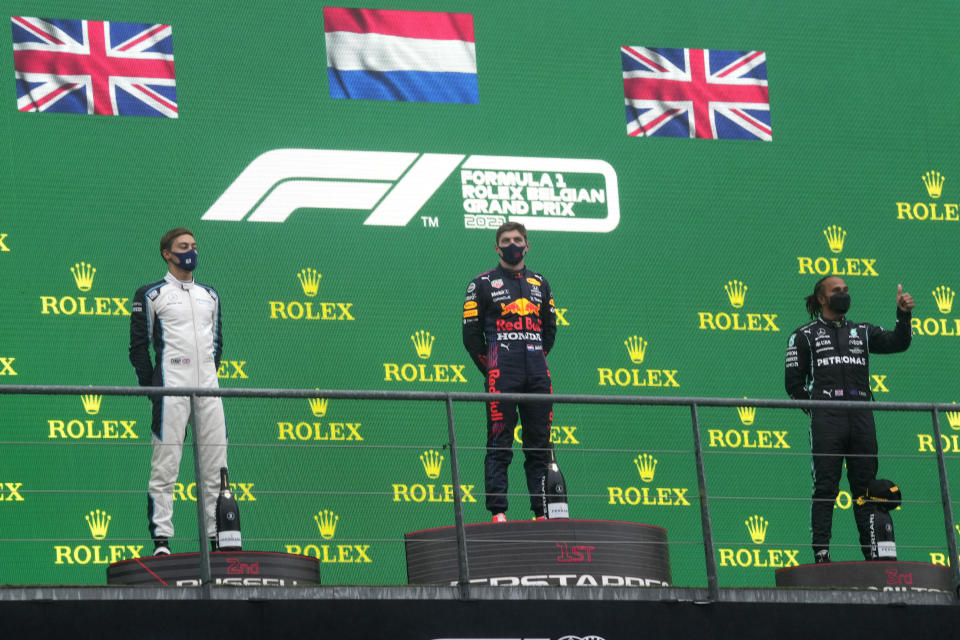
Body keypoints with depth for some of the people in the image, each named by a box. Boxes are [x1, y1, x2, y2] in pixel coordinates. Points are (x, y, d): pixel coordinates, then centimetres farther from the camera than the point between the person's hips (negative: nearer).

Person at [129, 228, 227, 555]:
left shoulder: (210, 295, 19)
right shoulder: (151, 295, 3)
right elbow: (139, 346, 1)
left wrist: (210, 375, 14)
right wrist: (152, 389, -5)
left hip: (207, 386, 5)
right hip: (171, 388, -5)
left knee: (215, 463, 3)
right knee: (165, 463, -8)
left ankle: (218, 535, 6)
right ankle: (161, 538, -8)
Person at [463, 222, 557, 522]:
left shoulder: (539, 284, 18)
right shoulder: (483, 284, 6)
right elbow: (471, 333, 3)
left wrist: (537, 360, 12)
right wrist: (490, 369, 0)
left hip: (537, 374, 4)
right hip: (502, 375, -4)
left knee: (540, 444, 4)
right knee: (500, 444, -7)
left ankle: (543, 510, 6)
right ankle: (498, 511, -10)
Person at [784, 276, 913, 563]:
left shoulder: (862, 332, 21)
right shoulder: (805, 335, 12)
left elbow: (897, 343, 7)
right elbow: (793, 382, 8)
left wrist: (904, 315, -8)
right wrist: (815, 408, 0)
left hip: (861, 417, 3)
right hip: (826, 419, -3)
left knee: (866, 486, 3)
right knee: (825, 488, -7)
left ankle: (873, 553, 6)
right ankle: (821, 554, -7)